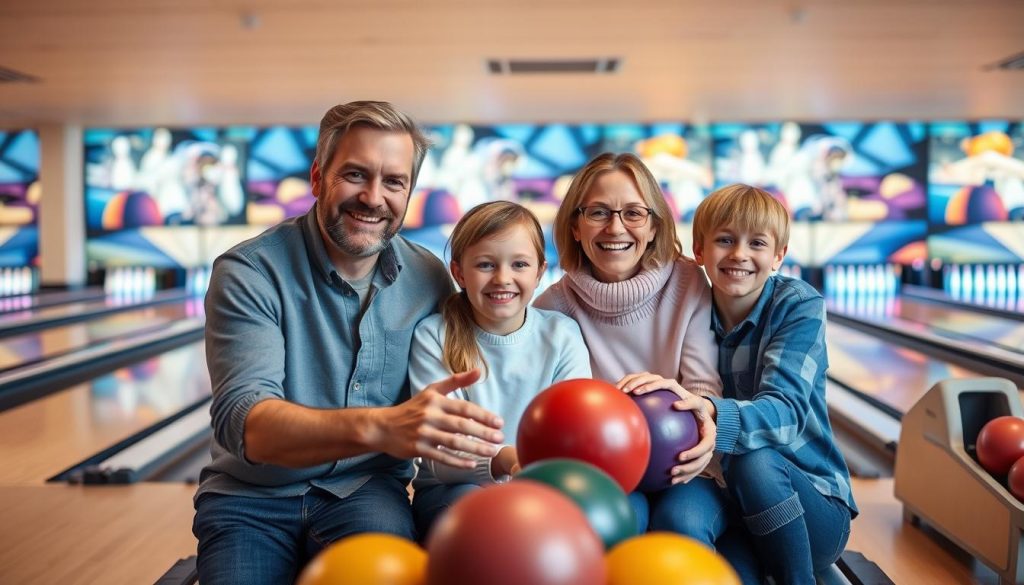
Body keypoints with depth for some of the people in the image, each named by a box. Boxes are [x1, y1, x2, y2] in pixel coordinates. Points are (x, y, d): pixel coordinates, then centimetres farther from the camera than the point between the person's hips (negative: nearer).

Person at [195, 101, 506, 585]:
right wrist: (376, 426, -42)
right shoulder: (248, 272, -12)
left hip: (366, 490, 0)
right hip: (253, 496, 1)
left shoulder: (429, 280, -1)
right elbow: (242, 422, -25)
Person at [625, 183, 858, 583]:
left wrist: (708, 412, -46)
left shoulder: (799, 305, -10)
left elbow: (785, 413, -25)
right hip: (732, 503, 0)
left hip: (813, 506, 0)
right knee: (679, 509, -33)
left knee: (755, 461, -33)